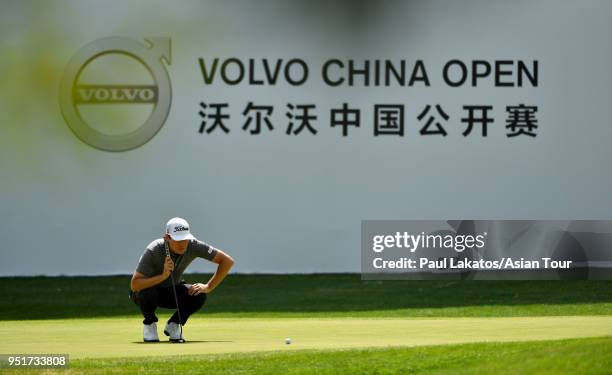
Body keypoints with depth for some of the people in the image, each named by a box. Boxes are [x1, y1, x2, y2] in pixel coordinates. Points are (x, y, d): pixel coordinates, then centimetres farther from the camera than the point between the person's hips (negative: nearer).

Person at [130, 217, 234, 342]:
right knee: (148, 293, -38)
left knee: (199, 296, -25)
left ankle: (173, 325, 1)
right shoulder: (153, 251, -32)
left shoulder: (193, 245, -23)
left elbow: (227, 261, -17)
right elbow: (134, 285, -35)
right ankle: (149, 325, -6)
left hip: (172, 291, 3)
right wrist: (163, 276, -45)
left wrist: (208, 287, -23)